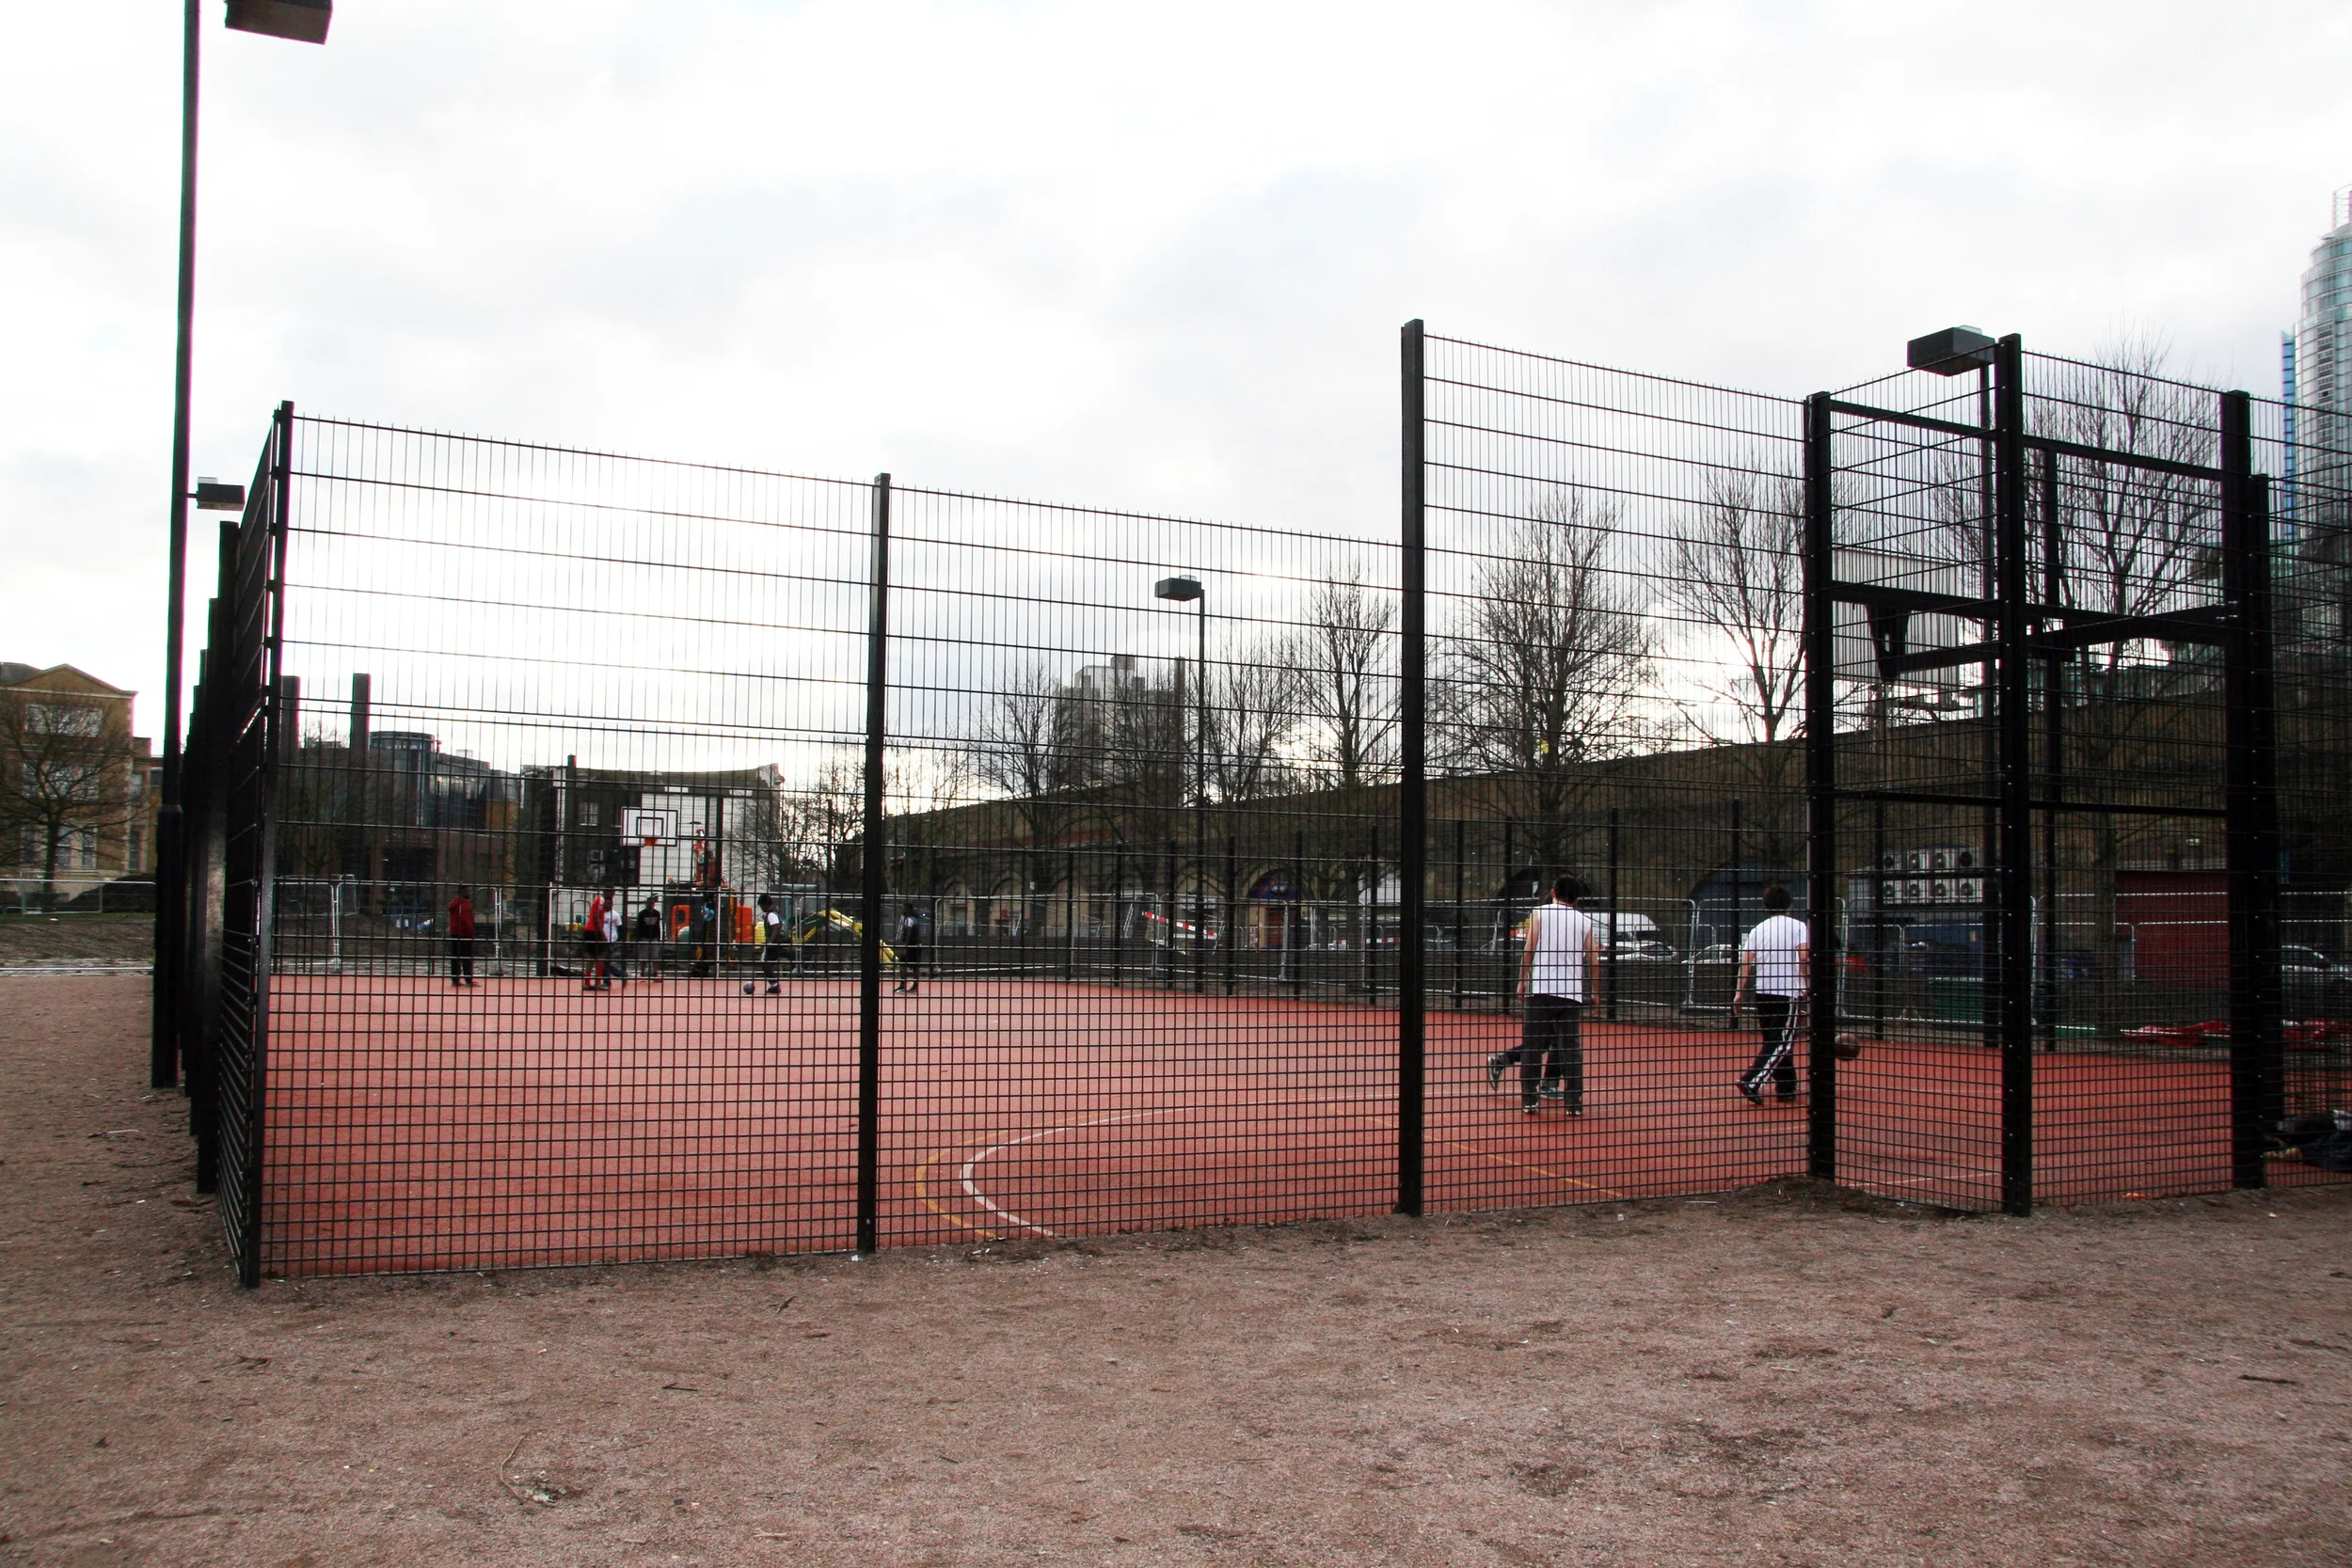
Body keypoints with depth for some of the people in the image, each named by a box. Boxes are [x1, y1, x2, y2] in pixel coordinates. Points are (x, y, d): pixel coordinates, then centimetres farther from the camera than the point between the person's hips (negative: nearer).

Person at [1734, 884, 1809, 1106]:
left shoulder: (1758, 929, 10)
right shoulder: (1798, 926, 0)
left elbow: (1746, 961, 3)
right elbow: (1803, 957, -13)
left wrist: (1739, 992, 3)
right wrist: (1805, 985, -6)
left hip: (1762, 991, 5)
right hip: (1788, 991, -5)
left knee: (1775, 1041, 15)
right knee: (1782, 1042, -6)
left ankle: (1786, 1089, 20)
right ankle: (1751, 1081, -22)